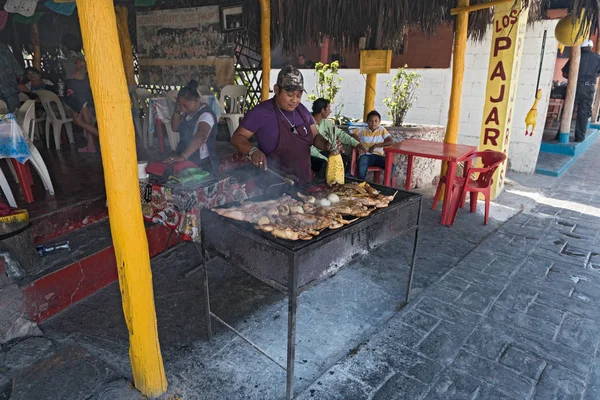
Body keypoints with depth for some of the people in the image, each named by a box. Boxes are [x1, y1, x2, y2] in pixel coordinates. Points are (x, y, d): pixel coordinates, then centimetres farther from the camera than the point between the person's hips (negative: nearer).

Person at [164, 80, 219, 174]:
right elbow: (175, 128, 11)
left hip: (202, 164, -7)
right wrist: (177, 111, -7)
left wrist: (183, 156, -48)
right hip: (187, 161, 7)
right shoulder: (187, 112, 7)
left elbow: (200, 137, -37)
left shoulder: (206, 114, -21)